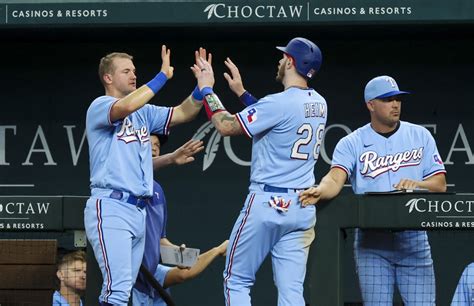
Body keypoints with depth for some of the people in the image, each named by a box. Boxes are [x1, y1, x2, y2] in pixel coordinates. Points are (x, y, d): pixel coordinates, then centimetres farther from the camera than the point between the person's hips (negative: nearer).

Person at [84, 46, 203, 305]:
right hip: (110, 208, -9)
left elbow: (182, 113, 14)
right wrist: (163, 76, -21)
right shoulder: (99, 107, -3)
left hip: (138, 211, 9)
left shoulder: (143, 112, 21)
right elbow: (127, 106, -25)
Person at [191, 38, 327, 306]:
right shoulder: (319, 104, 9)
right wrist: (241, 92, 29)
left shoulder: (280, 103, -15)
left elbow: (226, 126, -11)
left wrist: (207, 89, 1)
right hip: (303, 208, 7)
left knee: (237, 280, 5)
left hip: (267, 203, -7)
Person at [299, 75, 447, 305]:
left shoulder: (420, 136, 8)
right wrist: (320, 191, -39)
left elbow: (440, 183, 4)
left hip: (413, 237, 2)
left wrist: (415, 184, -18)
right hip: (372, 240, -1)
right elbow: (336, 178, -15)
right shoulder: (351, 143, 2)